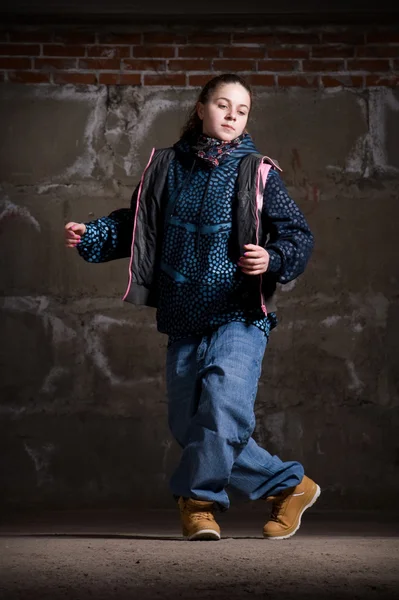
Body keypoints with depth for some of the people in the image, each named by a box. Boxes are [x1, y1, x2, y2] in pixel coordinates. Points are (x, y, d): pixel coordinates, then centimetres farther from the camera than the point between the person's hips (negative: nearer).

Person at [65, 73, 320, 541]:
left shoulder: (256, 173, 0)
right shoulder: (168, 167, 9)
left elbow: (298, 235, 0)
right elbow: (134, 226, 17)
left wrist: (273, 259, -19)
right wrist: (89, 236, 2)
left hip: (239, 315, -4)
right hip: (184, 320, 4)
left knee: (224, 400, -24)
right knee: (189, 425, 4)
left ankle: (198, 498, -6)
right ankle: (289, 484, 16)